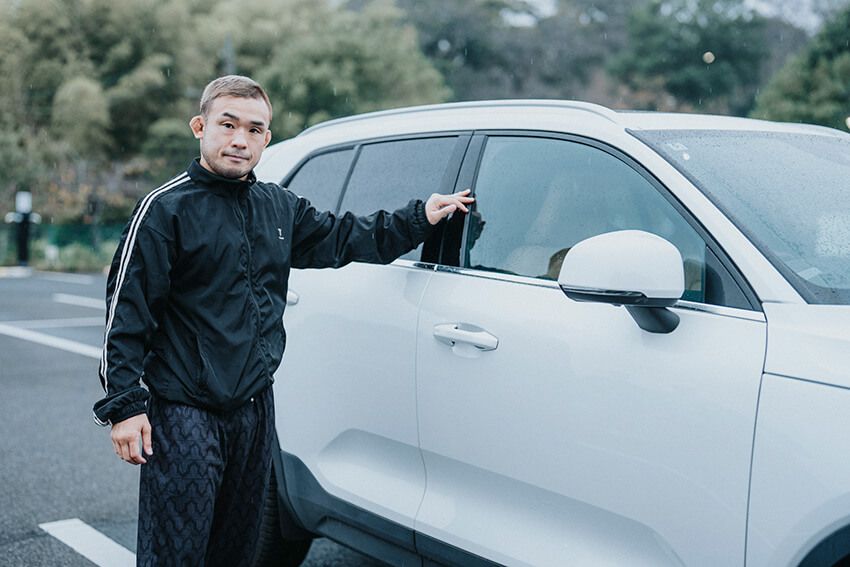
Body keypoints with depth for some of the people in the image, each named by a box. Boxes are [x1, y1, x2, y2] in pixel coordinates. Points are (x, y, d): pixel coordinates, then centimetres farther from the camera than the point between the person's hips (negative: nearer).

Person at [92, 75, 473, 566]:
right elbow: (127, 310, -10)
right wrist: (124, 405, -15)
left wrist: (420, 218, 21)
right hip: (183, 412, -6)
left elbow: (341, 238, 26)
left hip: (255, 410, 6)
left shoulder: (280, 207, 11)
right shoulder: (166, 208, -7)